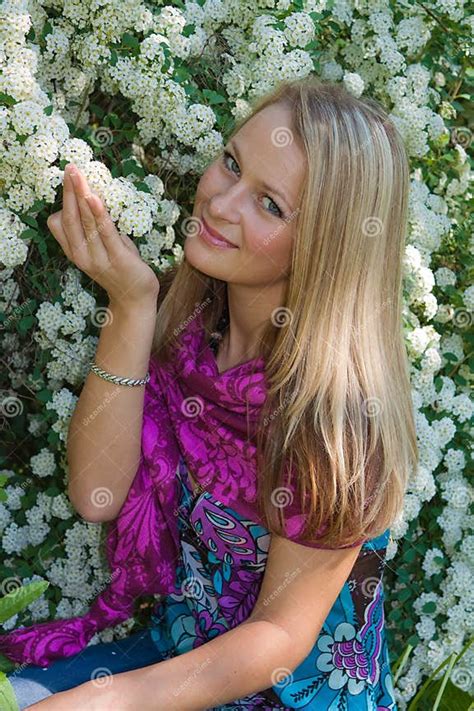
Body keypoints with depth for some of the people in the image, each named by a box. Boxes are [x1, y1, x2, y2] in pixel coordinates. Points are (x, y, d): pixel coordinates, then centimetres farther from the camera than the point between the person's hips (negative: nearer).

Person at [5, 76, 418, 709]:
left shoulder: (336, 408, -27)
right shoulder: (184, 309, -9)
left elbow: (281, 638, -19)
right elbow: (96, 496, -15)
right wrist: (130, 307, -25)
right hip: (174, 650, 5)